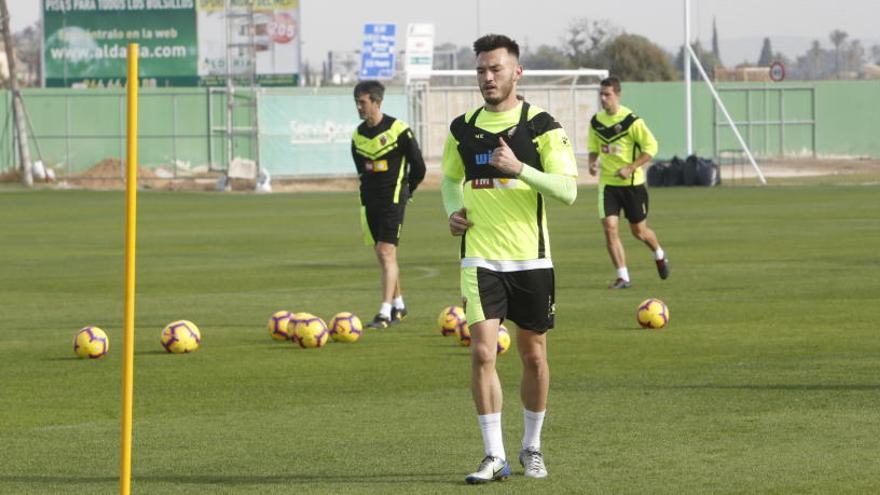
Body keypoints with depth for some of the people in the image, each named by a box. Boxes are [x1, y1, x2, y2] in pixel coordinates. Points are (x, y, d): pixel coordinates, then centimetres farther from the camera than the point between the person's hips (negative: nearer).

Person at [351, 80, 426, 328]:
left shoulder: (399, 130, -10)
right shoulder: (358, 135, 7)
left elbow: (418, 168, -2)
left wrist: (404, 192, 6)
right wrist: (368, 193, 17)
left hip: (392, 200, -6)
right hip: (370, 202, 6)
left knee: (386, 252, -14)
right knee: (382, 255, 11)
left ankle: (385, 313, -18)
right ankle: (398, 305, 25)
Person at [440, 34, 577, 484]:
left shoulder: (541, 126, -5)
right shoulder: (462, 129, 6)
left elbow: (568, 190, -12)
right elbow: (450, 179, 24)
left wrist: (519, 168, -25)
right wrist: (454, 210, 3)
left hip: (531, 260, -1)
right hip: (481, 260, 1)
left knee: (533, 357, 8)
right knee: (482, 352, -12)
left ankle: (531, 447, 26)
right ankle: (494, 455, -8)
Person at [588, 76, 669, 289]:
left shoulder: (631, 120, -14)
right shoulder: (596, 122, 2)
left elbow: (651, 147, -11)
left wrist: (630, 168, -19)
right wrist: (592, 162, -6)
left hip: (632, 183, -3)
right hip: (607, 183, 4)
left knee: (639, 231, 7)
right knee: (609, 227, -12)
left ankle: (659, 255, 40)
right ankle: (622, 277, -5)